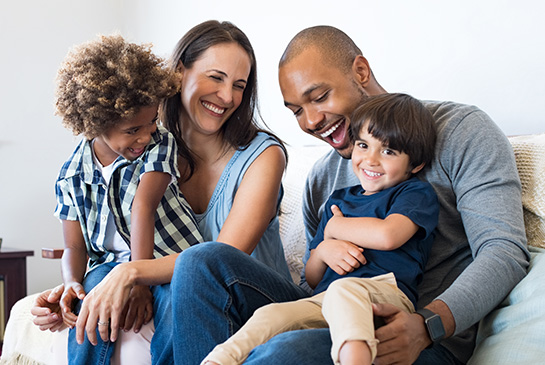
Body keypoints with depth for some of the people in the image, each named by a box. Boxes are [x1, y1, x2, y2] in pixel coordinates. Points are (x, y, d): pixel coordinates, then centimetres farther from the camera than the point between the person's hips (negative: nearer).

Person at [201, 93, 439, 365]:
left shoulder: (417, 193, 11)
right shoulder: (338, 200, 28)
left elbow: (387, 235, -14)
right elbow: (312, 279, 28)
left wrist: (334, 228, 7)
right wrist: (324, 250, 2)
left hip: (387, 294, -5)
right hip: (322, 301, 6)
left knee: (342, 290, -39)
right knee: (270, 315, -24)